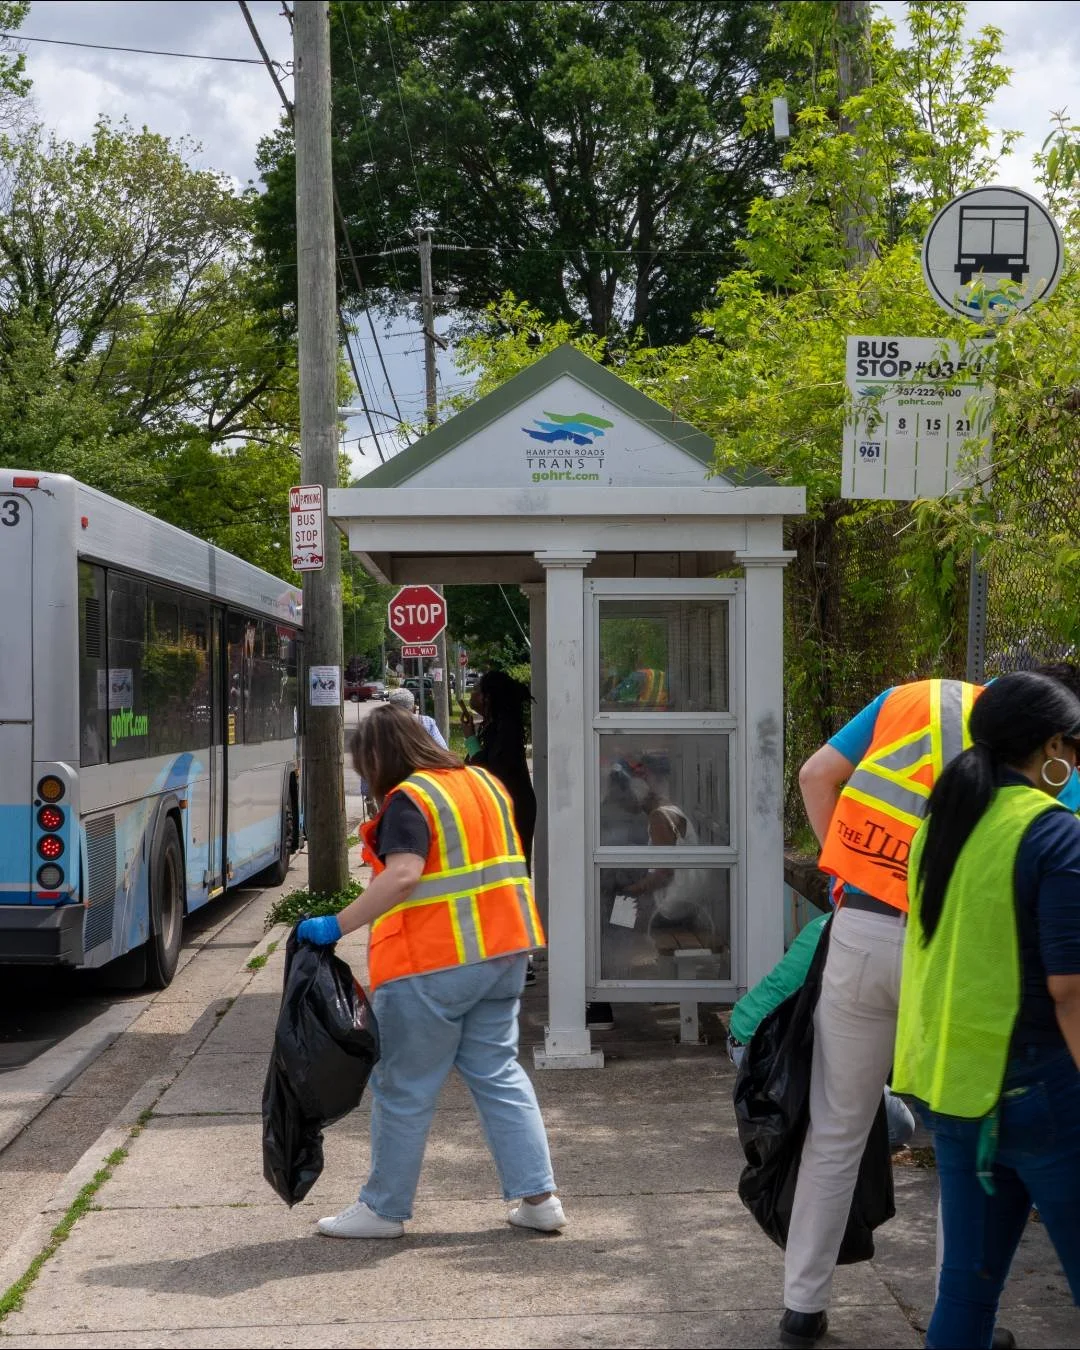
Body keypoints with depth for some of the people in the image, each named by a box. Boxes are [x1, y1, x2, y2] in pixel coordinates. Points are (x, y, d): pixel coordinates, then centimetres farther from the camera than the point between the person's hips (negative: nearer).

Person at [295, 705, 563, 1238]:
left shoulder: (408, 800, -14)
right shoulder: (483, 782, 12)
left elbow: (402, 875, -28)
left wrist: (337, 925, -26)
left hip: (432, 962, -8)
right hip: (502, 952, 8)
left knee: (404, 1089, 4)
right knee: (498, 1073, 14)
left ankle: (383, 1208, 15)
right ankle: (538, 1197, 11)